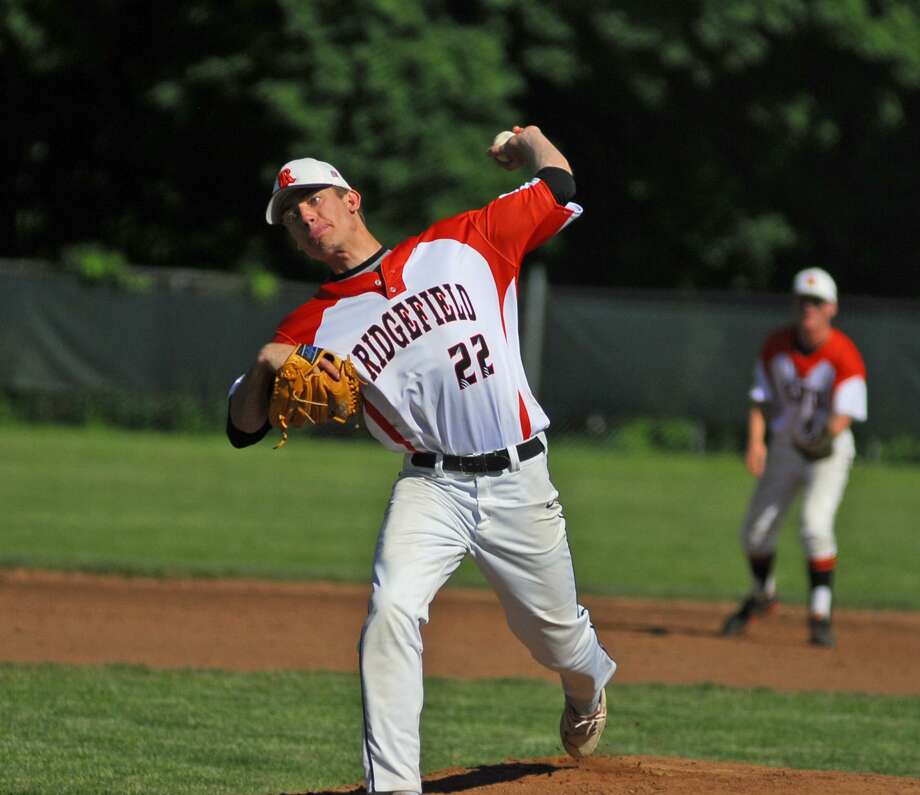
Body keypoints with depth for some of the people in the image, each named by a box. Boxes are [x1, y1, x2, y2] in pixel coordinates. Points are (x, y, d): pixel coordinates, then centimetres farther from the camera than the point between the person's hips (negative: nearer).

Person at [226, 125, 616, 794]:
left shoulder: (461, 245, 2)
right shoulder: (317, 325, 3)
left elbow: (558, 190, 10)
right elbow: (244, 427, 0)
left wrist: (530, 141, 29)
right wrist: (266, 364, -18)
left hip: (518, 482, 0)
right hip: (430, 488, 0)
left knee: (554, 632, 14)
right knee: (392, 612, -25)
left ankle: (588, 685, 52)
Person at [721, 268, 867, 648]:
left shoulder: (845, 356, -21)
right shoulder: (776, 346, -7)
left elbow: (844, 413, -26)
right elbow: (761, 399, 0)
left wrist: (828, 435, -47)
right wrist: (756, 441, -15)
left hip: (830, 449, -5)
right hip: (786, 445, 5)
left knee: (815, 525, -25)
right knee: (756, 529, 8)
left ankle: (820, 615, -16)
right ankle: (762, 596, 37)